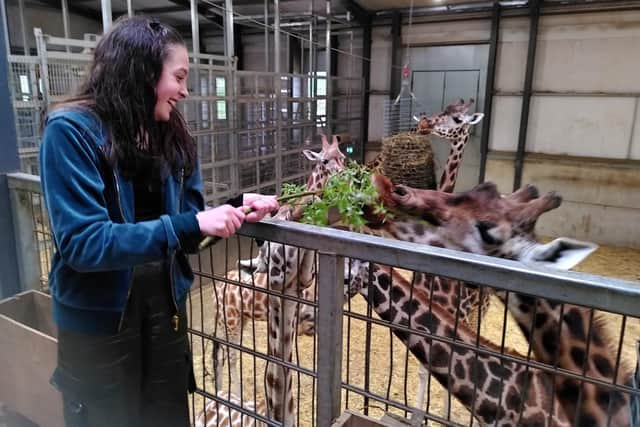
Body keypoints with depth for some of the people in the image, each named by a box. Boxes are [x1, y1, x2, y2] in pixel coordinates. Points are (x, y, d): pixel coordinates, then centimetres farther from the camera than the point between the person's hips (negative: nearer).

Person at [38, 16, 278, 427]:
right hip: (100, 318, -5)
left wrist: (236, 207, -13)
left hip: (165, 306, 6)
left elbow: (184, 219, 5)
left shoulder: (170, 135, 1)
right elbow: (82, 242, -25)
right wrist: (190, 225, -30)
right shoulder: (72, 130, -17)